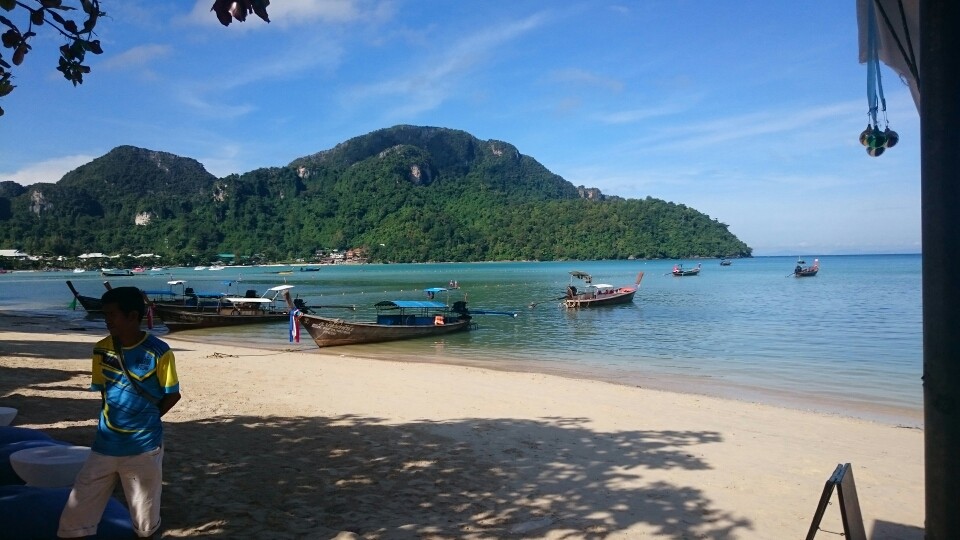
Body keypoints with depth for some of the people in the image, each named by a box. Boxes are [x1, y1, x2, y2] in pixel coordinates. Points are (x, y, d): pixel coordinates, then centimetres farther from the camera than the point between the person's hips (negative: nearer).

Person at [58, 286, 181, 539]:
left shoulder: (158, 351, -14)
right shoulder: (102, 349, 0)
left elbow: (173, 395, -4)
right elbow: (102, 390, 12)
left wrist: (144, 420, 0)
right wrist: (113, 420, 2)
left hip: (144, 447, -4)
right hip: (104, 446, 4)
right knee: (74, 517, 5)